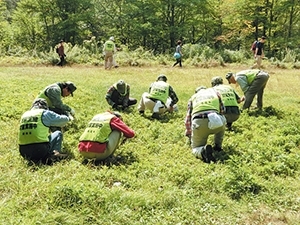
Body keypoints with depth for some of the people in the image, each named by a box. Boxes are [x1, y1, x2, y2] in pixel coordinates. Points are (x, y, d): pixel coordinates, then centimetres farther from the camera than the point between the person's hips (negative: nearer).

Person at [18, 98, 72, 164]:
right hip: (40, 150, -5)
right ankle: (55, 151, -7)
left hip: (24, 153, 5)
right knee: (58, 134, 18)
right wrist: (68, 118, 39)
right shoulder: (45, 113, 4)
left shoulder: (24, 115, 18)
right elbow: (62, 120, 14)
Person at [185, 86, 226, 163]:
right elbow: (222, 110, 39)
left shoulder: (193, 97, 32)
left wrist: (189, 135, 46)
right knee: (222, 122, 36)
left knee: (196, 148, 15)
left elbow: (188, 119, 33)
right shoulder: (214, 92, 32)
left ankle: (203, 150, -20)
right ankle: (218, 146, 25)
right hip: (215, 121, 1)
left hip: (198, 123, 0)